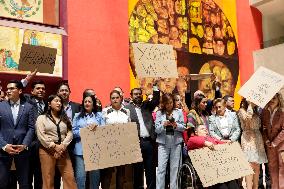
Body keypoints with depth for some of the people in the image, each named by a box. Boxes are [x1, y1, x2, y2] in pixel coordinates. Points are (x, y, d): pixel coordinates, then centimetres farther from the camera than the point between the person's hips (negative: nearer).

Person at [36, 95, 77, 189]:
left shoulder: (64, 118, 17)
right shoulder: (41, 118, 6)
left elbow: (70, 133, 6)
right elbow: (41, 136, -6)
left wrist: (63, 145, -11)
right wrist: (54, 146, -13)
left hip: (63, 151, 3)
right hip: (47, 151, -3)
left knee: (70, 178, -4)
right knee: (48, 180, 1)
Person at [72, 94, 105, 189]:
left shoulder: (99, 115, 12)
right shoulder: (77, 116, 12)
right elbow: (73, 132, 3)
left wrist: (96, 127, -13)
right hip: (81, 149, 0)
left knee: (95, 174, 3)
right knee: (80, 175, -5)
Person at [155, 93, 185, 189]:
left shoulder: (179, 112, 6)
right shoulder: (159, 113, 3)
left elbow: (183, 127, 5)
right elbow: (157, 129, -1)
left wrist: (176, 125, -14)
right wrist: (163, 125, -19)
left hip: (176, 142, 1)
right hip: (163, 143, -1)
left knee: (174, 167, 5)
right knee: (161, 168, -5)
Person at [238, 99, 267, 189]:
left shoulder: (256, 111, 18)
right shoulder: (242, 110, 1)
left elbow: (259, 126, 18)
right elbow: (247, 118, -22)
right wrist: (250, 105, -14)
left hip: (258, 138, 6)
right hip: (248, 138, -6)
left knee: (257, 166, 6)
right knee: (250, 166, -13)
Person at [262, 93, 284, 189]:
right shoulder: (265, 112, 4)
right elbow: (264, 128, 7)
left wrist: (275, 142, -12)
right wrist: (266, 140, -5)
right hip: (270, 145, 4)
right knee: (272, 166, 10)